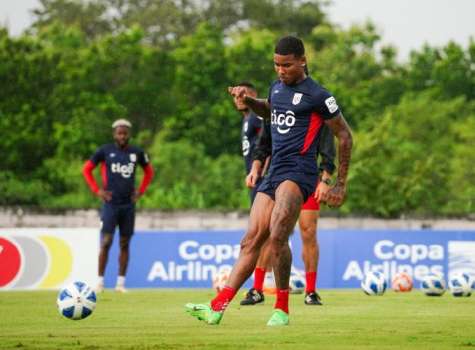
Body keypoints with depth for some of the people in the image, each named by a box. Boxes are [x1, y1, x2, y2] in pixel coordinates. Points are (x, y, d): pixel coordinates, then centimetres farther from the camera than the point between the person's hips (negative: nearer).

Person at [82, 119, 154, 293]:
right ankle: (100, 281, -3)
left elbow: (149, 171, 21)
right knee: (106, 242, -9)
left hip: (128, 205, 3)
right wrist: (97, 190, -1)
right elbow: (86, 169, 7)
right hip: (111, 203, -3)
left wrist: (140, 191, 9)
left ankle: (121, 282, 9)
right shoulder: (105, 151, -2)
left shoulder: (137, 153, 5)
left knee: (125, 244, 5)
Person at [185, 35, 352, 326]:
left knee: (277, 237, -25)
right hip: (275, 172, 8)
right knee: (251, 241, 0)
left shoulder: (317, 95, -6)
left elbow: (344, 135, 0)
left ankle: (282, 309, -12)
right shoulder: (277, 87, 17)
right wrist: (248, 100, 20)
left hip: (298, 173, -8)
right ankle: (217, 308, -8)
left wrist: (341, 184, 0)